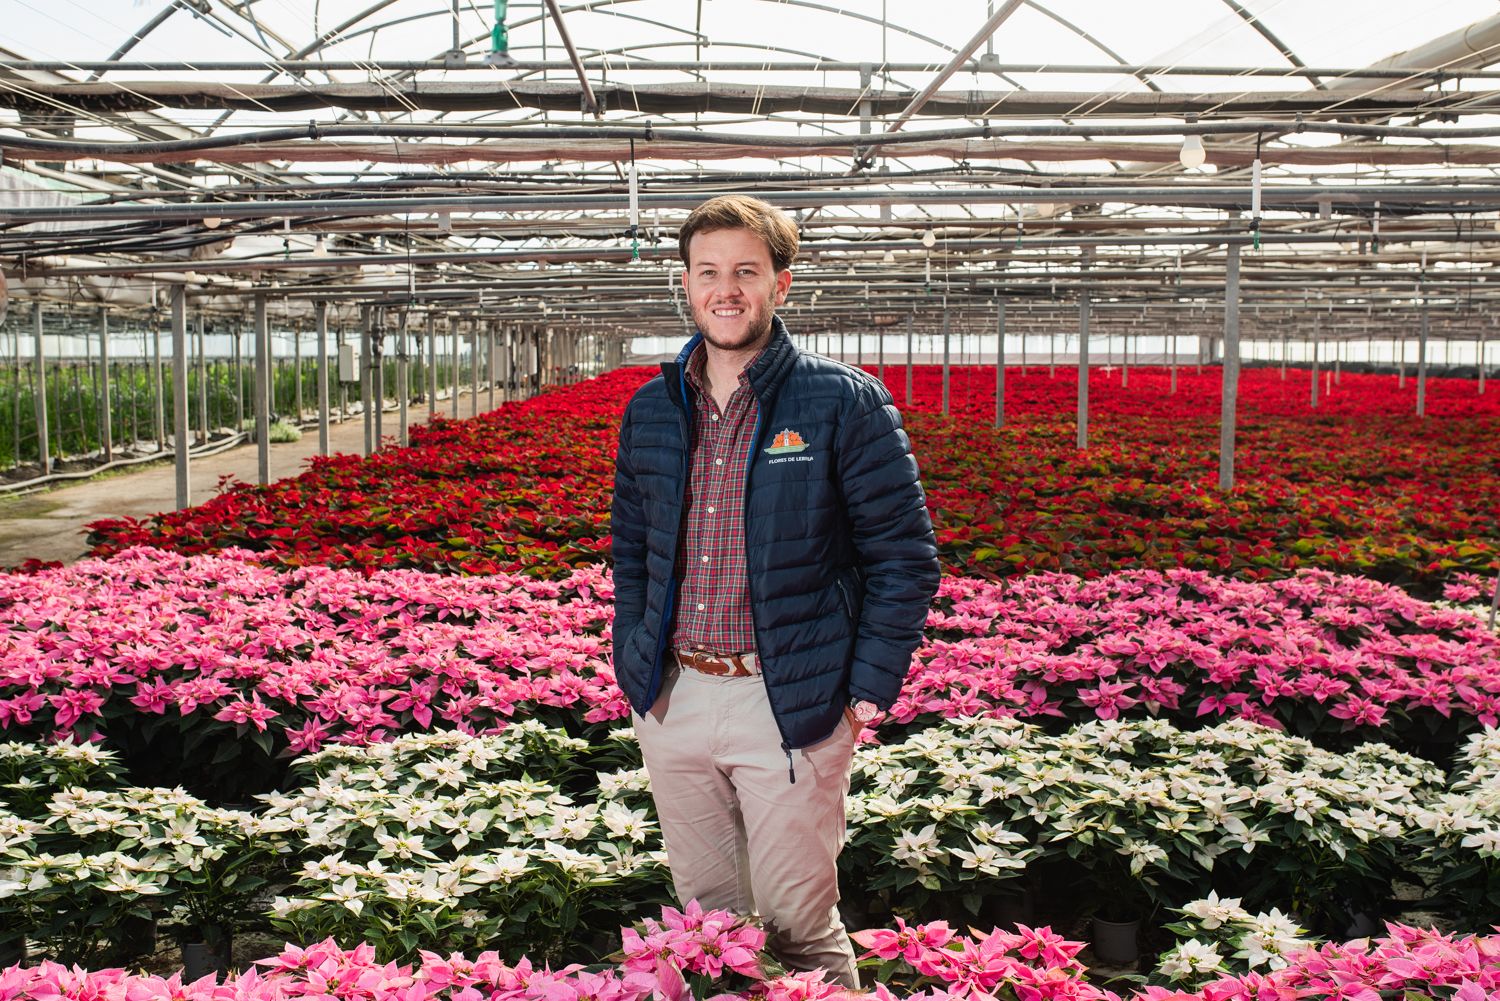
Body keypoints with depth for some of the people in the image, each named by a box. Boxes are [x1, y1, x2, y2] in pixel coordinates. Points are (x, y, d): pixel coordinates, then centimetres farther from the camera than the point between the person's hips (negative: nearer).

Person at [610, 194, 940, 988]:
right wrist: (632, 667, 10)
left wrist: (869, 691, -10)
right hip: (670, 700, 5)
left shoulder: (844, 403, -7)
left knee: (799, 929, 4)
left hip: (790, 706, -5)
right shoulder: (651, 409, 8)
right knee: (702, 921, 17)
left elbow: (905, 556, -6)